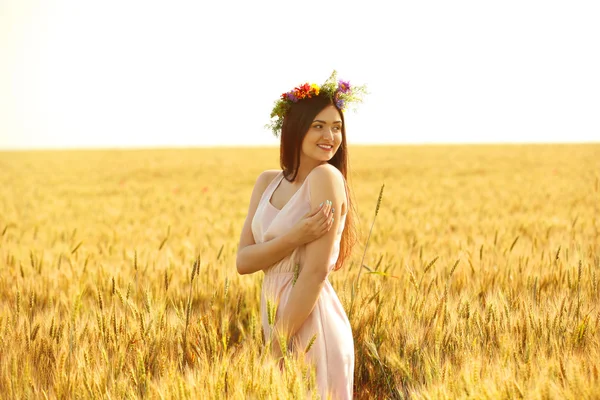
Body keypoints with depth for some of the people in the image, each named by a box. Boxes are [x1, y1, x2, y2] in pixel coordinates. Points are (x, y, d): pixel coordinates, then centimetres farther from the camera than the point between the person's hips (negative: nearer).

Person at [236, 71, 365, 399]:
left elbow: (316, 272, -19)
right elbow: (243, 261, -2)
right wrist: (295, 237, -19)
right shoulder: (268, 181, 5)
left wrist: (280, 343, -16)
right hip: (275, 315, 7)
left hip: (311, 327, -7)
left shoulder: (326, 176, -15)